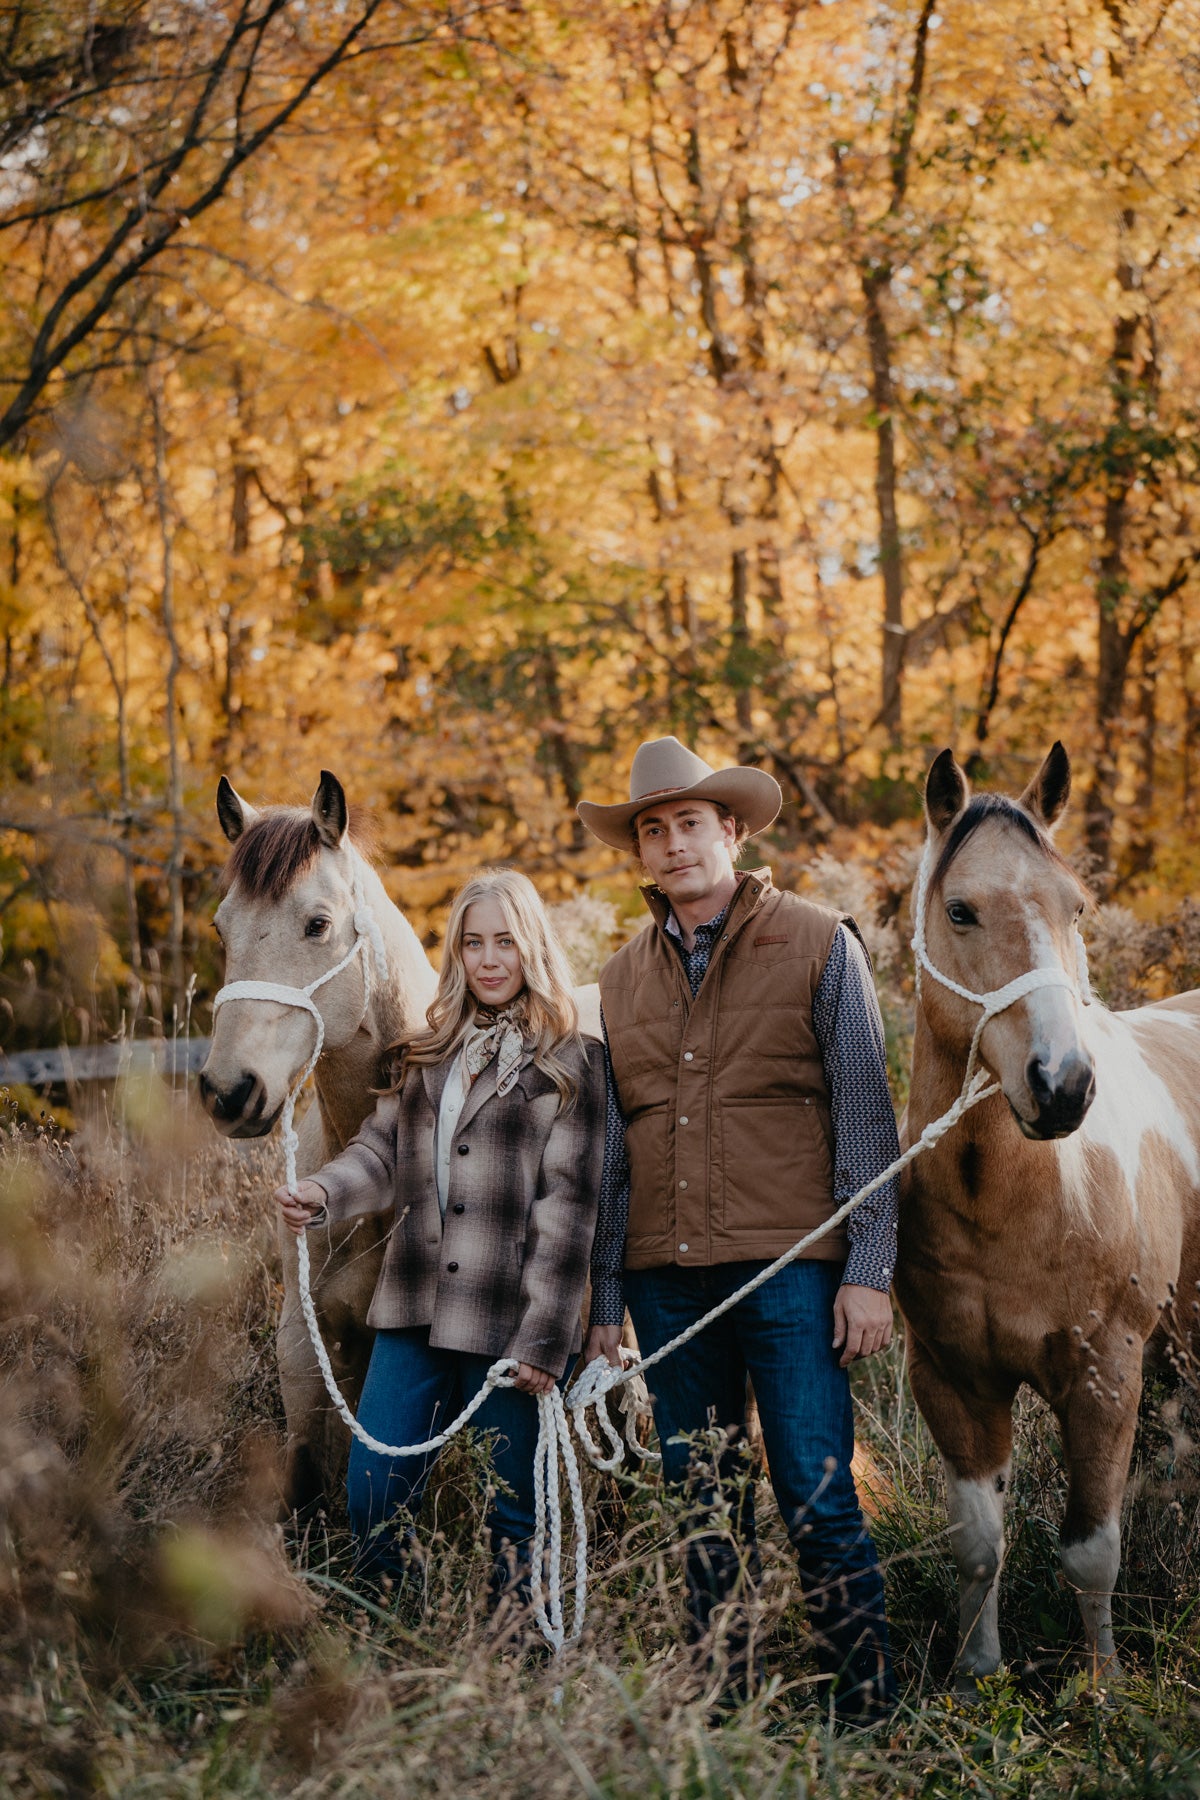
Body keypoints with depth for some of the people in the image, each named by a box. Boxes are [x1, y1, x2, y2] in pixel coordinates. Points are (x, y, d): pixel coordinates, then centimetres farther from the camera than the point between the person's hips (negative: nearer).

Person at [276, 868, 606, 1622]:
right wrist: (323, 1193, -12)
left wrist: (544, 1336, -15)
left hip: (509, 1321, -5)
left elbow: (568, 1205, -9)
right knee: (373, 1499, 6)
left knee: (513, 1510, 4)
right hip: (414, 1308, 5)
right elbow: (383, 1152, 11)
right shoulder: (429, 1052, 14)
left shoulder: (570, 1063, -4)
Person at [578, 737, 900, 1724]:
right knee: (705, 1511, 10)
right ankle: (723, 1708, 18)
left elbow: (866, 1117, -2)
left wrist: (869, 1272, -9)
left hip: (787, 1267, -4)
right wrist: (605, 1300, 13)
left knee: (819, 1501, -7)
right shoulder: (624, 976, 14)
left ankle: (867, 1712, 2)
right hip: (666, 1277, 5)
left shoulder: (820, 944, 1)